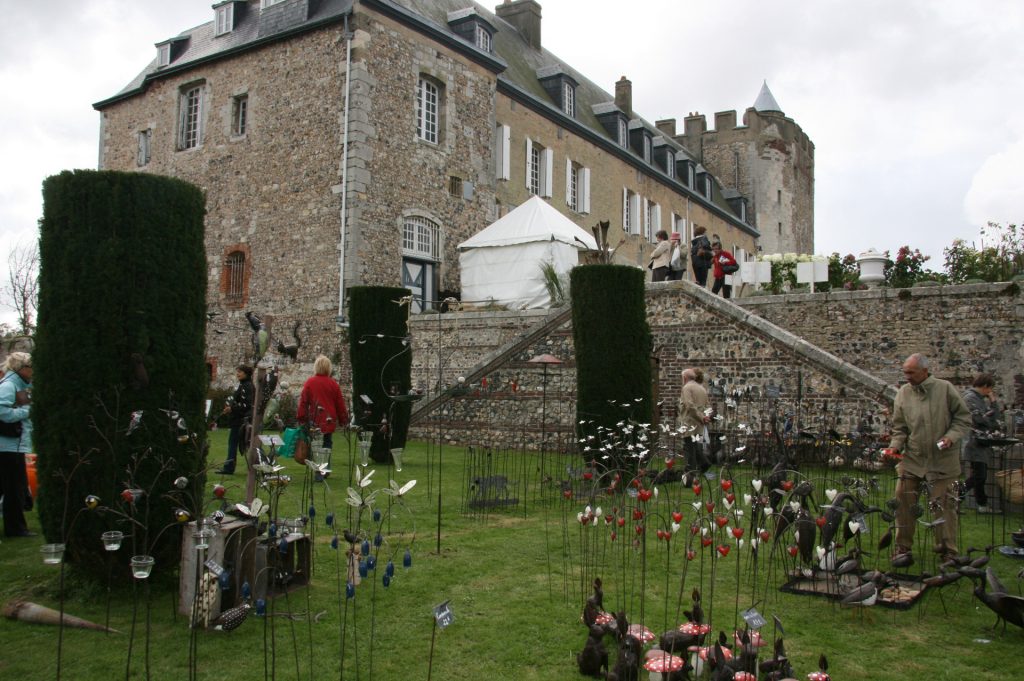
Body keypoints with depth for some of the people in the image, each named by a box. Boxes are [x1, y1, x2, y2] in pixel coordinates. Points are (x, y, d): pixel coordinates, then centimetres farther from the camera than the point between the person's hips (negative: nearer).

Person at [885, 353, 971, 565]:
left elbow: (963, 418, 1)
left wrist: (951, 437, -14)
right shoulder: (903, 393, 3)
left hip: (942, 461, -2)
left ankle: (948, 552, 16)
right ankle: (903, 549, 14)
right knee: (903, 503, 1)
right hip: (911, 460, 3)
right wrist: (895, 446, -8)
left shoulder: (945, 389, -5)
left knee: (943, 506, 2)